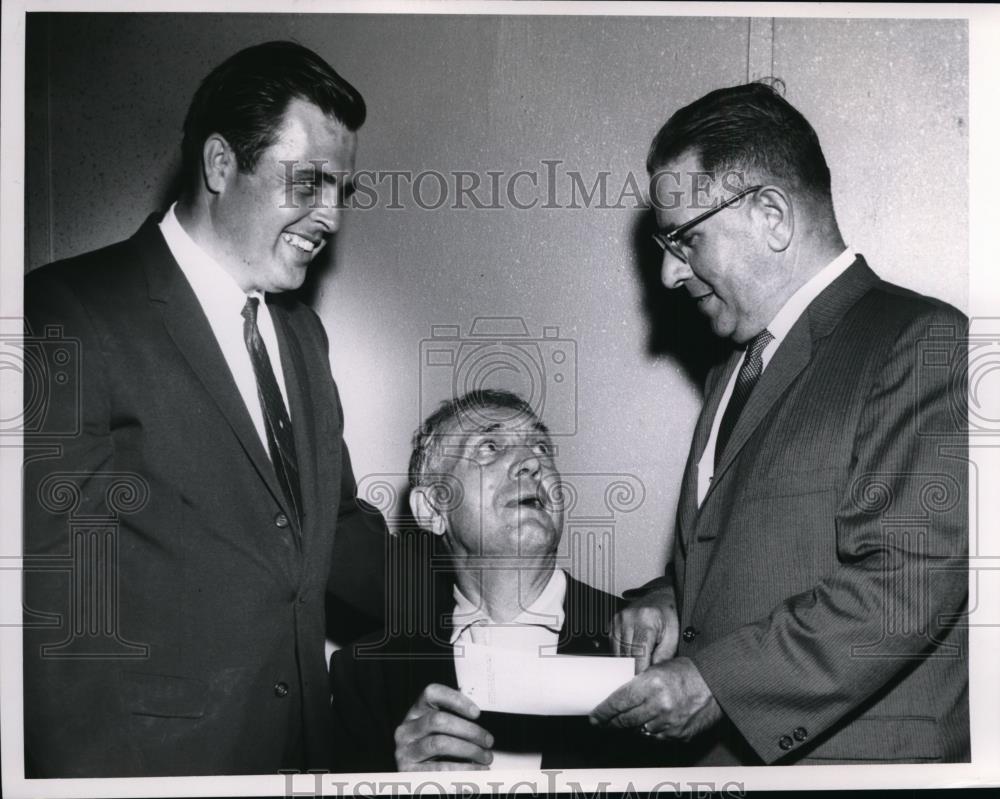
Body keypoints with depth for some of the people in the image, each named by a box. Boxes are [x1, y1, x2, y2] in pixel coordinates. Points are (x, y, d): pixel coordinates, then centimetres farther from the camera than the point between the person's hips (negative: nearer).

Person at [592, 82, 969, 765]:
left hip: (854, 754, -7)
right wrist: (669, 602, 1)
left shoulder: (923, 343, -12)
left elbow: (908, 587, -21)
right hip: (718, 751, 7)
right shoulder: (736, 374, 15)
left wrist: (717, 680, -20)